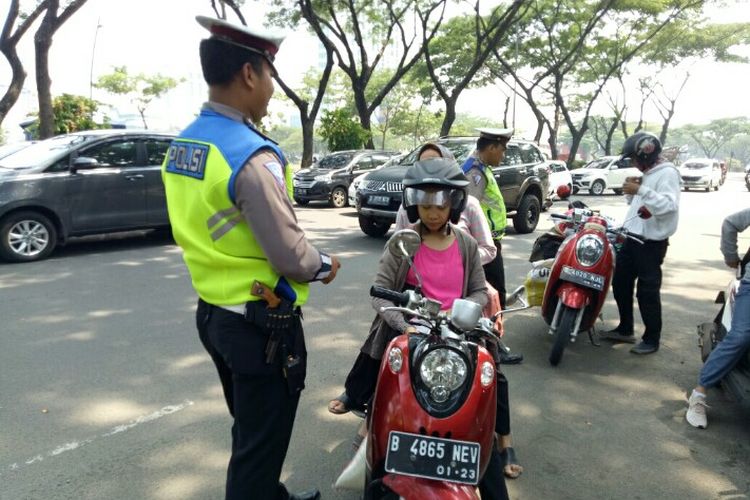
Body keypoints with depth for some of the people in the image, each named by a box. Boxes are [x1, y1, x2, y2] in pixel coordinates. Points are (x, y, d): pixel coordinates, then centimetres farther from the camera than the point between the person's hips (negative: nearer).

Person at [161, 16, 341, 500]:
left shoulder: (181, 146, 4)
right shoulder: (253, 156, -24)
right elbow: (291, 256, -24)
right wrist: (325, 264, -2)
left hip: (214, 311, 9)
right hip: (261, 324, -9)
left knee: (249, 430, 27)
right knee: (261, 442, 9)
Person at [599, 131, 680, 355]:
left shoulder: (667, 173, -13)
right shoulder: (647, 173, 15)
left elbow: (668, 205, -27)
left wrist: (641, 190, -30)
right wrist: (632, 191, 3)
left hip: (651, 242, -9)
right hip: (632, 237, 9)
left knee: (648, 292, -3)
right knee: (620, 284, 15)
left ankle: (652, 339, 10)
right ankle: (625, 329, 28)